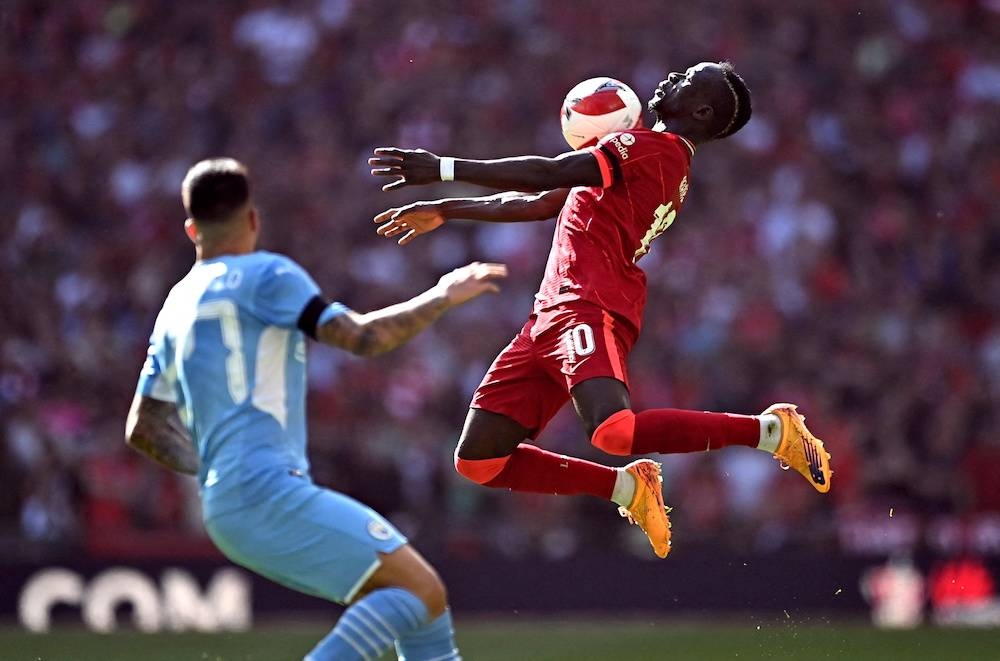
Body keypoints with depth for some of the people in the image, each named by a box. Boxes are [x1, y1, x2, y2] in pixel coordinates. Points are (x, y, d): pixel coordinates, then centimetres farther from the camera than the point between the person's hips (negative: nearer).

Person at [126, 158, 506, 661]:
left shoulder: (176, 308, 21)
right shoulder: (262, 275, -2)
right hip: (268, 491, -9)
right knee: (421, 591, -12)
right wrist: (442, 297, 2)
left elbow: (143, 430, 25)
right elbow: (362, 336, -11)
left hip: (224, 509, 9)